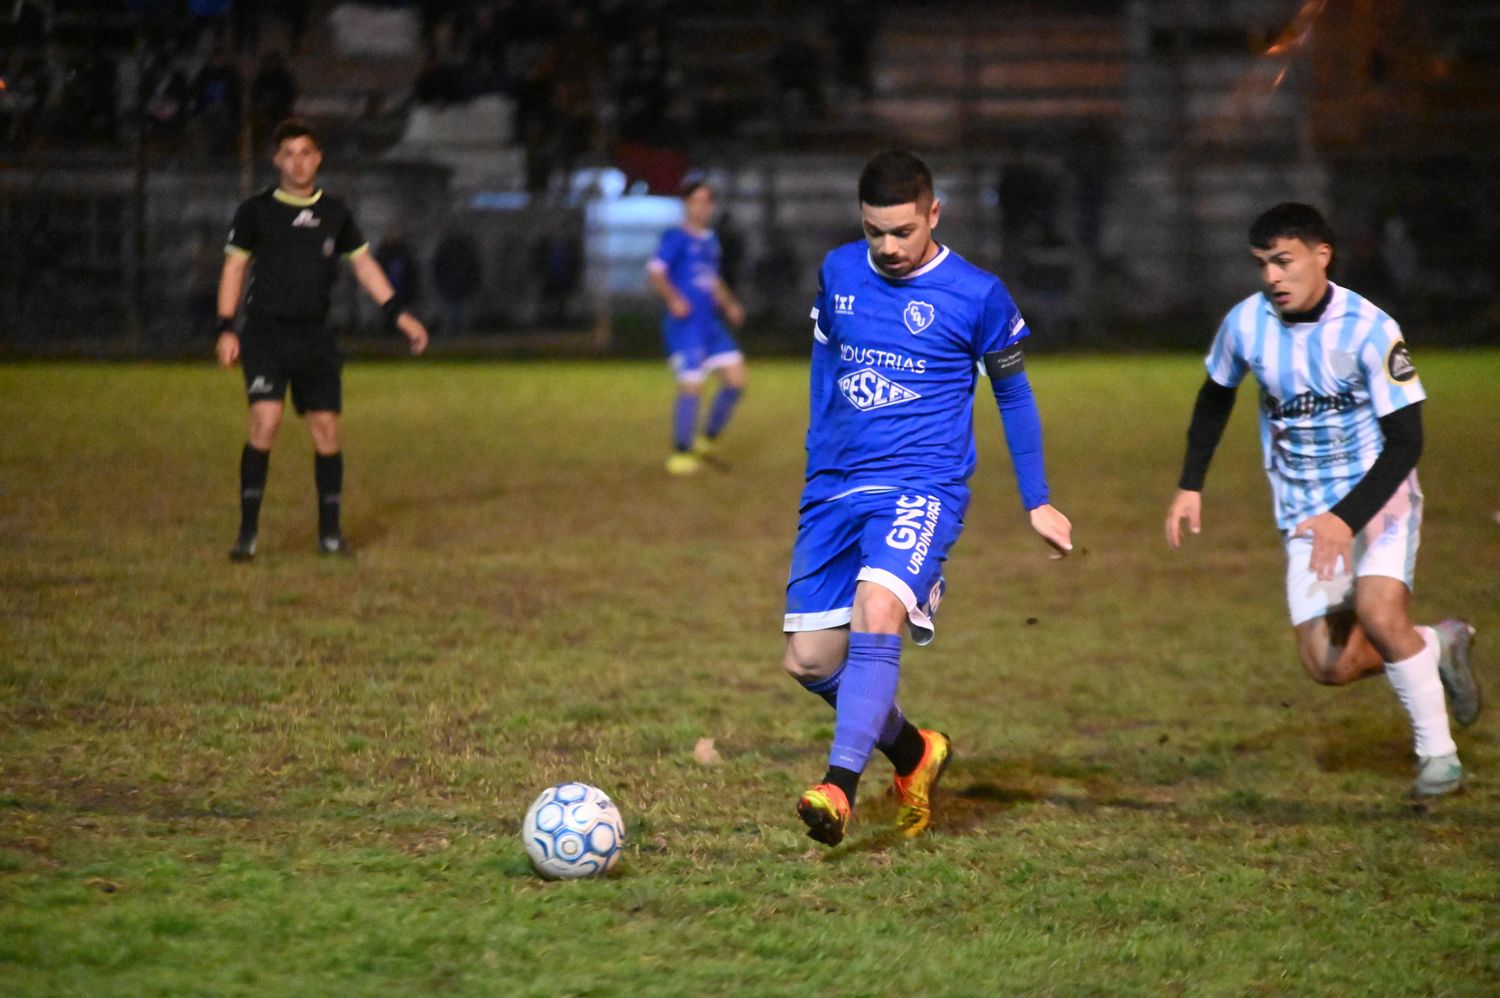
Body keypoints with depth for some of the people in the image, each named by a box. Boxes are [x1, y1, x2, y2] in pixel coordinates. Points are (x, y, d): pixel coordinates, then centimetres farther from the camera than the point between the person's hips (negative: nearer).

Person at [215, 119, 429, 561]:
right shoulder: (257, 211, 1)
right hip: (266, 333, -3)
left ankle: (330, 532, 12)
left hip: (314, 336, 3)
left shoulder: (335, 213, 10)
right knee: (265, 421, -18)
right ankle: (248, 532, -12)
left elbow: (362, 263, 17)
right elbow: (234, 267, 4)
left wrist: (398, 313, 9)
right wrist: (226, 329, -5)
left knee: (326, 430, 0)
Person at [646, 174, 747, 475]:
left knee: (736, 379, 2)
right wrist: (673, 299, -33)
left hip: (710, 325, 8)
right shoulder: (676, 238, -7)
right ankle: (680, 453, 2)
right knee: (692, 386, -10)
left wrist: (729, 304, 16)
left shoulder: (710, 240, 17)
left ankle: (707, 440, 17)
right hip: (684, 326, -8)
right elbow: (655, 271, -19)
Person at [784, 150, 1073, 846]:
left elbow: (1013, 393, 9)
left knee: (876, 612, -31)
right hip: (835, 489, 5)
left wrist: (1037, 504, 13)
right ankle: (913, 753, 28)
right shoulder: (838, 273, 8)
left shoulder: (977, 295, -4)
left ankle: (840, 788, -37)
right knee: (809, 659, 2)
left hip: (922, 486, -5)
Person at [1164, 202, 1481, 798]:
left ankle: (1438, 752, -8)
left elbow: (1405, 441, -19)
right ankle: (1439, 647, 22)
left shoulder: (1370, 330, -20)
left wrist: (1346, 519, -29)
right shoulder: (1245, 324, -7)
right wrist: (1191, 486, 9)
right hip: (1304, 513, 4)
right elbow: (1215, 397, 15)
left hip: (1378, 498, -4)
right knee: (1328, 665, -7)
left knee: (1379, 612, -27)